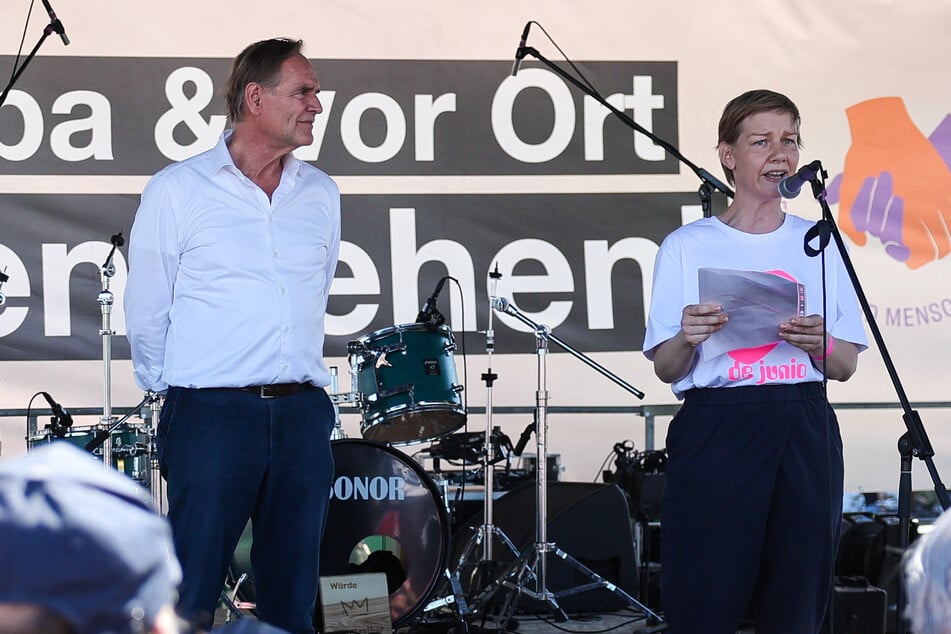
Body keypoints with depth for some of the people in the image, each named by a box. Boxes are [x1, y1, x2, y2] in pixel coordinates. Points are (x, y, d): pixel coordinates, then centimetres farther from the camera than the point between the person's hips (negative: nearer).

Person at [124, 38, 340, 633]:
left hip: (303, 412, 4)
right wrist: (171, 389, 8)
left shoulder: (321, 195, 12)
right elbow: (147, 308, 4)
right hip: (211, 413, -4)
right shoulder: (177, 191, -1)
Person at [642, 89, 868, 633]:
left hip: (805, 438, 3)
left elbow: (846, 367, 11)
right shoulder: (688, 246, 4)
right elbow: (666, 369, 4)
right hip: (716, 431, -3)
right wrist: (687, 338, -17)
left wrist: (819, 344, -10)